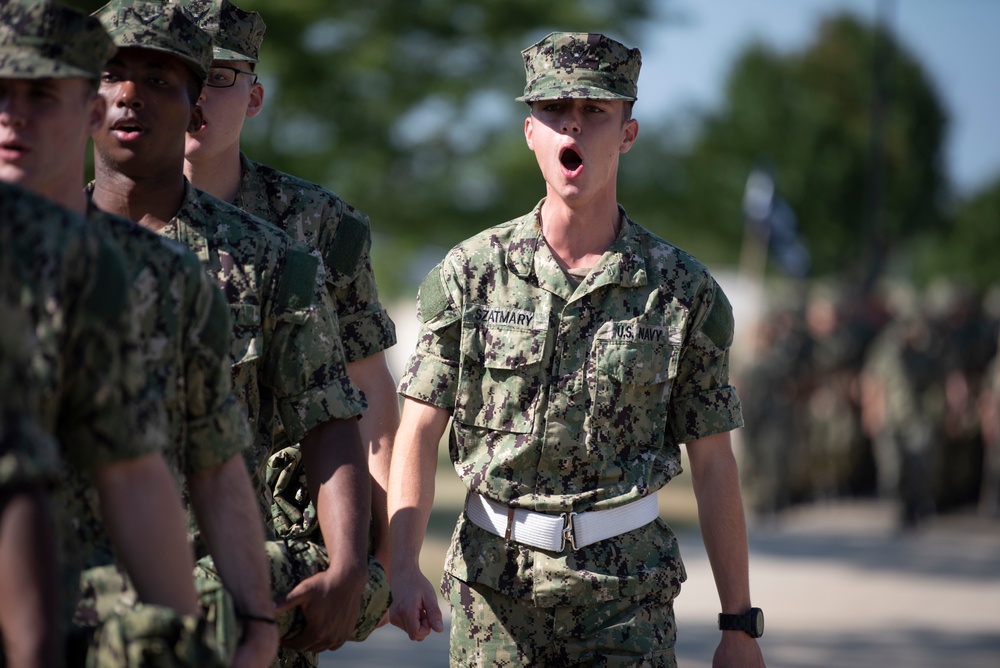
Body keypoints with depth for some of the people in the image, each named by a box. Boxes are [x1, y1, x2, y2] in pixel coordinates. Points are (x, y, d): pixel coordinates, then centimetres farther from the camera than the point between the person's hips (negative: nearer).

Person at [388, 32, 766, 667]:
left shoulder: (685, 290, 0)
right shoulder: (469, 275, 1)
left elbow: (713, 466, 3)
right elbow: (418, 434, 0)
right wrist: (402, 568, -15)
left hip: (626, 588, -1)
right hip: (492, 582, 1)